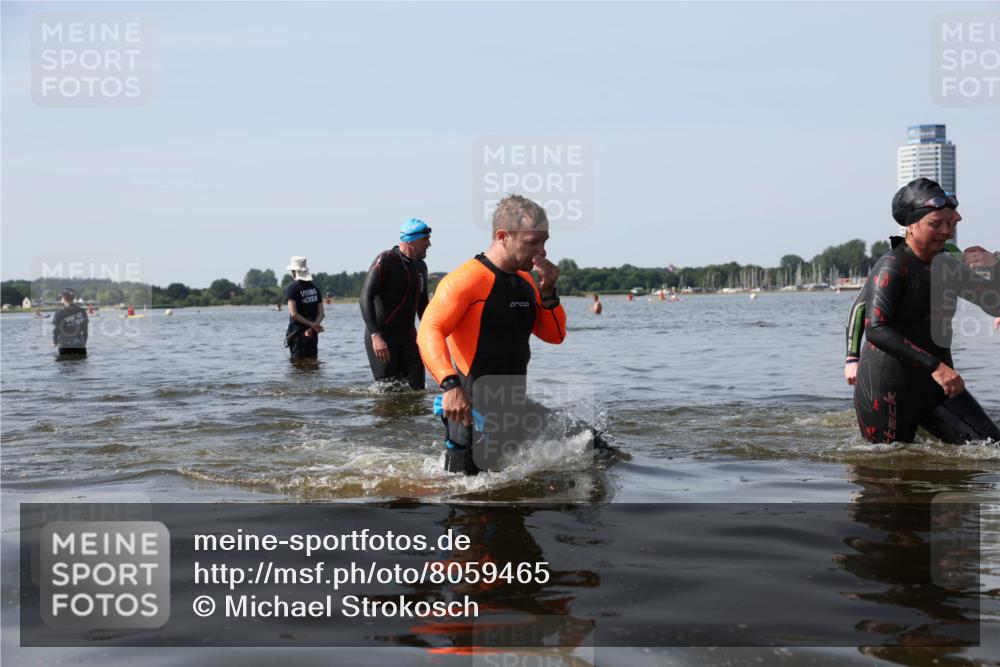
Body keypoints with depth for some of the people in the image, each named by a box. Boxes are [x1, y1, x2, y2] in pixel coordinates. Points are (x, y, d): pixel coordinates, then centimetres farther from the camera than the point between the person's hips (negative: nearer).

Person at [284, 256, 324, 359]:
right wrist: (314, 326, -9)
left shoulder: (292, 288, -8)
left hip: (298, 332, -5)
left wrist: (311, 324, -13)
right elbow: (321, 314, 3)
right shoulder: (315, 288, 9)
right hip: (313, 334, 5)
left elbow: (294, 314, -16)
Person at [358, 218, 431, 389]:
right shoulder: (385, 261, -11)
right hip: (381, 336, -7)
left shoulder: (421, 267, 11)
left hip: (408, 336, 7)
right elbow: (365, 298, -19)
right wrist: (375, 335, -29)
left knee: (417, 389, 0)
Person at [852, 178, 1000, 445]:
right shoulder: (892, 266, -13)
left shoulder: (946, 265, 10)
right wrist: (934, 365, -30)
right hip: (888, 388, -7)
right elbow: (875, 329, -25)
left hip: (935, 387, 7)